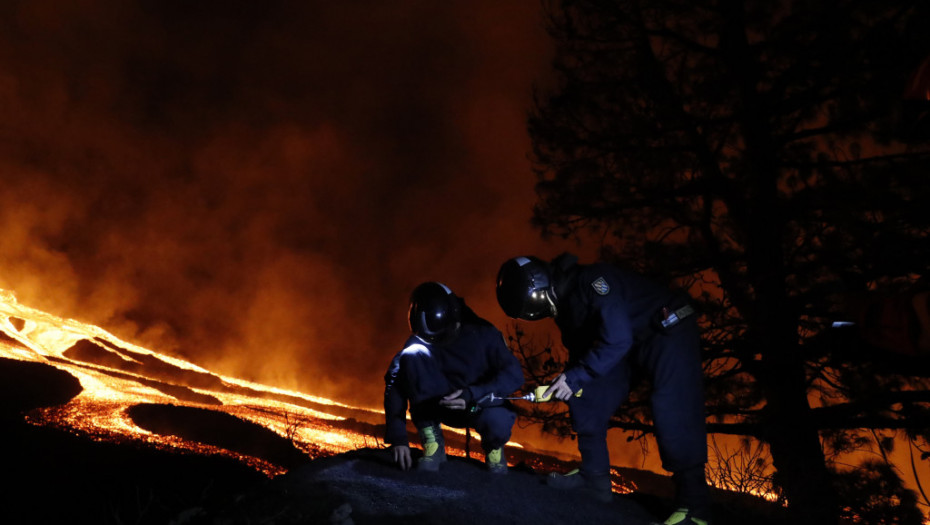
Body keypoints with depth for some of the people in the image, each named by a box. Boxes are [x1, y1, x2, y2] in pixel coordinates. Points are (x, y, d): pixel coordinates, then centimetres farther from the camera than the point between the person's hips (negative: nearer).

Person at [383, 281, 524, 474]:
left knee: (497, 423, -40)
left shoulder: (482, 334, -18)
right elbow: (395, 387, -16)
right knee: (413, 355, -25)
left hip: (482, 403, -1)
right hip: (441, 406, 2)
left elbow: (514, 375, -23)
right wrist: (397, 437, -23)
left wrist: (473, 394, -36)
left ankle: (493, 447, 2)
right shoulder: (418, 342, -14)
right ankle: (432, 442, -16)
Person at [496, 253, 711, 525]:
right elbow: (580, 349, 10)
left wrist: (576, 376, -29)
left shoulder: (591, 280, -30)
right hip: (630, 343, 9)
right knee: (588, 401, 4)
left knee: (673, 415, -21)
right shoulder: (563, 303, 0)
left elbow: (617, 339, -34)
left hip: (670, 331, -9)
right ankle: (594, 477, 14)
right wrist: (569, 380, -6)